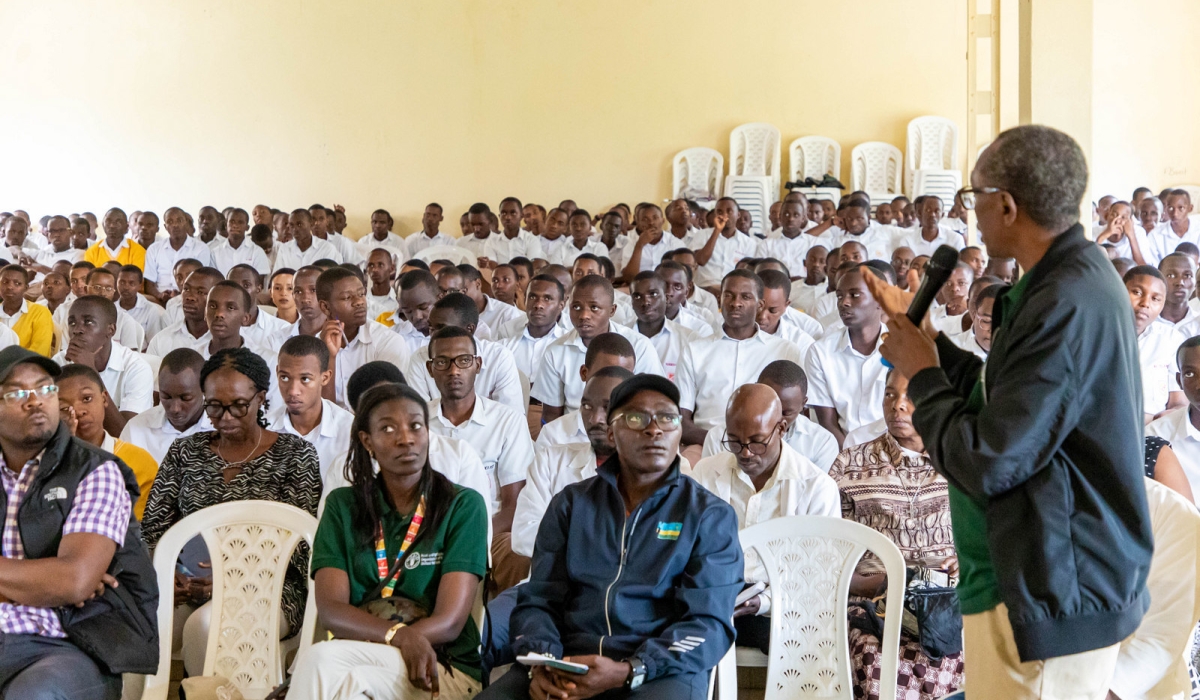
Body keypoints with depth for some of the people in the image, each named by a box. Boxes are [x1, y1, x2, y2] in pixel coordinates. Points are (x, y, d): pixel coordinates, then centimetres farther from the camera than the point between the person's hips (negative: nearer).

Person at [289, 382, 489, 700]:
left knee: (319, 660, -31)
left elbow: (449, 621, -7)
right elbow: (332, 611, -3)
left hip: (445, 667, -3)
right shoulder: (342, 506, 11)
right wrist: (400, 635, -23)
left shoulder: (463, 506, 3)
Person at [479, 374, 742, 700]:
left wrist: (627, 673, -18)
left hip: (662, 670, -2)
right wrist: (542, 661, -12)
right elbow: (537, 600, 10)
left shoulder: (711, 516, 6)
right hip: (568, 664, 2)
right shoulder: (570, 504, 14)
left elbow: (708, 622, -4)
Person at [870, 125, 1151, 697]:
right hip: (1054, 579, 10)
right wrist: (926, 342, 14)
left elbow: (988, 464, -25)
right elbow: (1009, 403, 12)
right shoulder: (1078, 276, 9)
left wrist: (922, 375, -11)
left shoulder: (1066, 305, -25)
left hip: (1050, 597, -10)